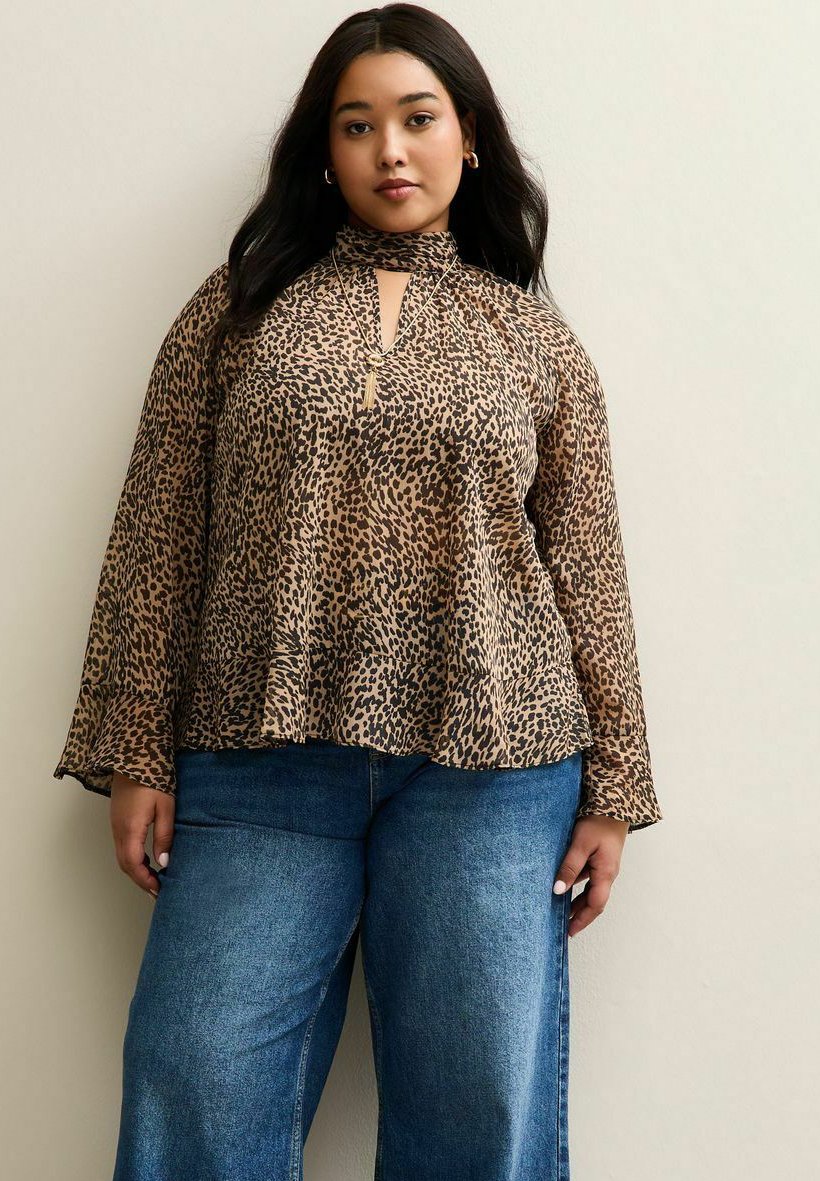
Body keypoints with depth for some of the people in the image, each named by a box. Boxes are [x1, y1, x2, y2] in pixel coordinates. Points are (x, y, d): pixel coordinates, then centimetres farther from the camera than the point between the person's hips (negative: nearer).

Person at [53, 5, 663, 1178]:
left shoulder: (536, 336, 11)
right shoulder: (239, 305, 10)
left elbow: (588, 572, 9)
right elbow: (158, 538, 6)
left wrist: (612, 785, 5)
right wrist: (137, 754, 0)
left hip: (490, 768, 0)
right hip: (257, 771, 1)